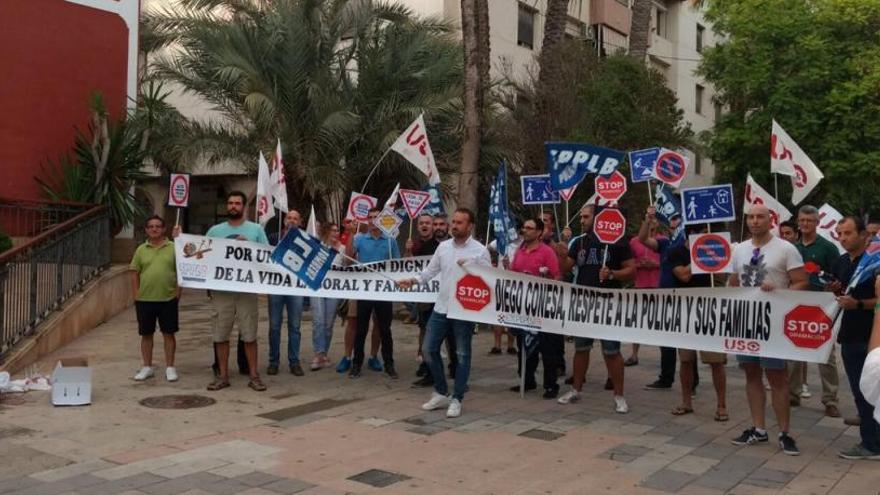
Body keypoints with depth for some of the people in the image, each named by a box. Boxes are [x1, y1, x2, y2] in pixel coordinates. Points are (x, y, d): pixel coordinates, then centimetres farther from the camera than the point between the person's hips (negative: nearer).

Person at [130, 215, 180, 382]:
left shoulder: (173, 248, 1)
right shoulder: (141, 249, 6)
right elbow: (134, 273, 8)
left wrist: (178, 290, -5)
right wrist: (136, 294, 1)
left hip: (168, 299, -2)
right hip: (145, 299, 2)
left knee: (168, 333, 4)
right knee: (146, 334, 10)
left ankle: (170, 367, 13)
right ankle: (147, 367, 21)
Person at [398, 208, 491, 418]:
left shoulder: (480, 251, -7)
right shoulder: (443, 246, 6)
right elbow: (431, 271, 10)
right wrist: (414, 280, -5)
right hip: (441, 308, 5)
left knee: (462, 355, 5)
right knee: (429, 349, 7)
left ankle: (456, 399, 16)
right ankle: (441, 393, 23)